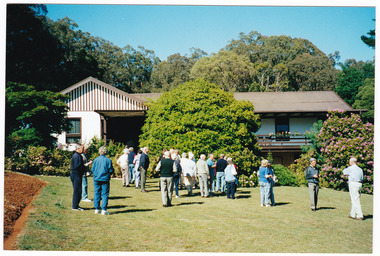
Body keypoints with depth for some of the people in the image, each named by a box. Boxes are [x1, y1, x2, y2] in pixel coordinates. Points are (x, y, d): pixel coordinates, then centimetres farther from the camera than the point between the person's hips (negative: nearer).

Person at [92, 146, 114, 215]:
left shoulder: (96, 160, 0)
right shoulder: (108, 160, -8)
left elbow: (93, 170, 4)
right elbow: (111, 170, -6)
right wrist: (109, 173, 16)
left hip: (96, 179, 3)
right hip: (105, 179, -3)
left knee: (97, 194, 11)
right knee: (105, 194, 1)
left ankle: (97, 209, 15)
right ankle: (104, 210, -3)